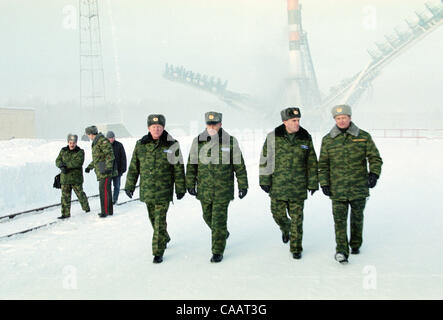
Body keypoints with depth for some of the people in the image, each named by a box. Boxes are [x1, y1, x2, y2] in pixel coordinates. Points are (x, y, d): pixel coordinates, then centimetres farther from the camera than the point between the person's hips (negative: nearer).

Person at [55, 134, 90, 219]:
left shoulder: (80, 152, -3)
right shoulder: (63, 151, 10)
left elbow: (78, 162, -18)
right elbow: (58, 161, 5)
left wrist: (66, 165, -21)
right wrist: (62, 166, -18)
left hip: (76, 178, -3)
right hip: (65, 178, 3)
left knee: (80, 194, 6)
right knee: (65, 196, 3)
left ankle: (86, 208, 27)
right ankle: (66, 213, 8)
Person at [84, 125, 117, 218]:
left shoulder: (103, 141, -12)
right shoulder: (96, 143, 20)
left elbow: (110, 155, -20)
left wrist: (108, 167, -28)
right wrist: (90, 167, 36)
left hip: (105, 171, -10)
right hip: (101, 172, 10)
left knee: (104, 190, -12)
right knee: (106, 190, 12)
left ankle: (105, 211, -10)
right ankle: (109, 211, 19)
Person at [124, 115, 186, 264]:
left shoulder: (171, 145, -5)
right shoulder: (141, 145, 4)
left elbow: (178, 169, -1)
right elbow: (133, 167, 10)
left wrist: (180, 188, -1)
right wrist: (129, 185, 10)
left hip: (164, 191, -4)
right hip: (146, 190, 4)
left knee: (160, 221, -6)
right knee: (153, 219, 17)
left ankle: (158, 252, 3)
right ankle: (165, 239, 41)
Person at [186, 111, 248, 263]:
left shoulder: (230, 142, -8)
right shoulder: (198, 141, -2)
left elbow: (239, 165, -3)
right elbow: (191, 164, 5)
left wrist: (243, 186, -3)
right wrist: (190, 184, 5)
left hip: (223, 190, -3)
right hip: (204, 190, 4)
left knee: (219, 220, -3)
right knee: (208, 216, 18)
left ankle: (218, 252, 11)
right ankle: (223, 234, 47)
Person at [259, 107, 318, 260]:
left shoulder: (305, 138, -1)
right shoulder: (273, 137, -4)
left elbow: (312, 162, 6)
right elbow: (264, 159, 0)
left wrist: (313, 183, 5)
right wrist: (264, 181, -3)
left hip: (298, 187, 0)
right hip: (277, 185, 0)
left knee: (297, 218, 3)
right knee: (278, 214, 6)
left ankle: (296, 248, 16)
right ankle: (285, 228, 41)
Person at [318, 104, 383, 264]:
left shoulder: (364, 137, 1)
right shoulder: (328, 140, 3)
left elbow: (375, 158, 2)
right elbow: (323, 164, 8)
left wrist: (374, 173, -15)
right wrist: (324, 183, 0)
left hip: (359, 187, 1)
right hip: (338, 189, 0)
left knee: (357, 218, 14)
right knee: (339, 219, -8)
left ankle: (355, 245, 33)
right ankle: (341, 251, -6)